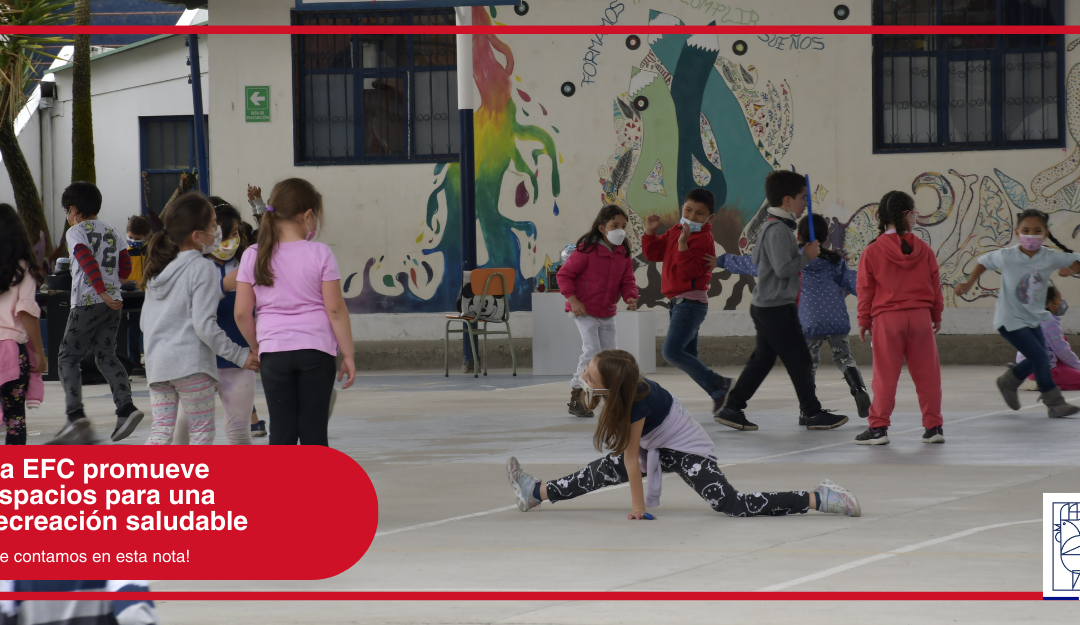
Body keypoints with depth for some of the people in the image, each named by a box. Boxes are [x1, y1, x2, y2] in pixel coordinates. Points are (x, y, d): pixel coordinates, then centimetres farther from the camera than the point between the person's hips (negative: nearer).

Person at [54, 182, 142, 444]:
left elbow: (88, 262, -18)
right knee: (106, 355, 10)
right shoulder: (112, 232, 15)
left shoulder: (76, 232, -3)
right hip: (113, 304, 6)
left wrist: (103, 293, -22)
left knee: (68, 357, 1)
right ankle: (126, 407, -8)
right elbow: (126, 267, 17)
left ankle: (75, 414, -12)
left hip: (87, 303, -6)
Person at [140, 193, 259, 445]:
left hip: (157, 362, 7)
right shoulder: (203, 269, -10)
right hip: (191, 363, -7)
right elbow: (204, 325, -17)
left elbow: (145, 322, 17)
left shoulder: (158, 269, 14)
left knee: (160, 431, 6)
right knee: (202, 431, 2)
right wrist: (239, 355, -12)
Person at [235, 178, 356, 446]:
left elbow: (242, 312, 1)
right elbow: (335, 309, -6)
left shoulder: (254, 256, 1)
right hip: (316, 349, -2)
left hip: (274, 351, 2)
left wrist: (256, 346, 16)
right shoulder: (319, 254, -5)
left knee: (281, 430, 4)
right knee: (314, 428, 3)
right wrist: (347, 354, 1)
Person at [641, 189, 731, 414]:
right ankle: (718, 394, 15)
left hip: (691, 303, -10)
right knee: (687, 357, 12)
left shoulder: (703, 239, -13)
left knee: (671, 351, -21)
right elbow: (654, 253, 15)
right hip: (676, 302, 10)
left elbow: (691, 271, -23)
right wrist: (650, 232, 2)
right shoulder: (676, 231, 13)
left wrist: (683, 244, -32)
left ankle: (717, 384, -17)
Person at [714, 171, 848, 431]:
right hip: (777, 308, -10)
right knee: (800, 360, -1)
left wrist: (800, 253, 19)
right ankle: (814, 414, 7)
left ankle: (731, 408, 12)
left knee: (762, 359, 13)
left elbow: (756, 258, 25)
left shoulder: (770, 226, 13)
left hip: (764, 305, 10)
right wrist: (807, 255, -12)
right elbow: (783, 268, -26)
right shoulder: (779, 230, -19)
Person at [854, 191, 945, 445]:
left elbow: (866, 290, -1)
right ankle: (933, 426, 11)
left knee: (885, 376, 1)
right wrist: (937, 316, 21)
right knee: (926, 374, 8)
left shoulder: (872, 252, -4)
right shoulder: (924, 250, 2)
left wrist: (863, 321, 9)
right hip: (920, 317, 2)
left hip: (886, 319, -2)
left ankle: (879, 427, 2)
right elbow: (935, 286, 9)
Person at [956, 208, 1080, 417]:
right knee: (1040, 358, -12)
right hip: (1011, 321, -6)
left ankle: (1009, 382, 44)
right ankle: (1054, 403, 0)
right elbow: (984, 261, 0)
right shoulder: (1007, 256, -17)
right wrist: (968, 284, -5)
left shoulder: (1050, 257, -12)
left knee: (1037, 360, 18)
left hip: (1034, 319, 6)